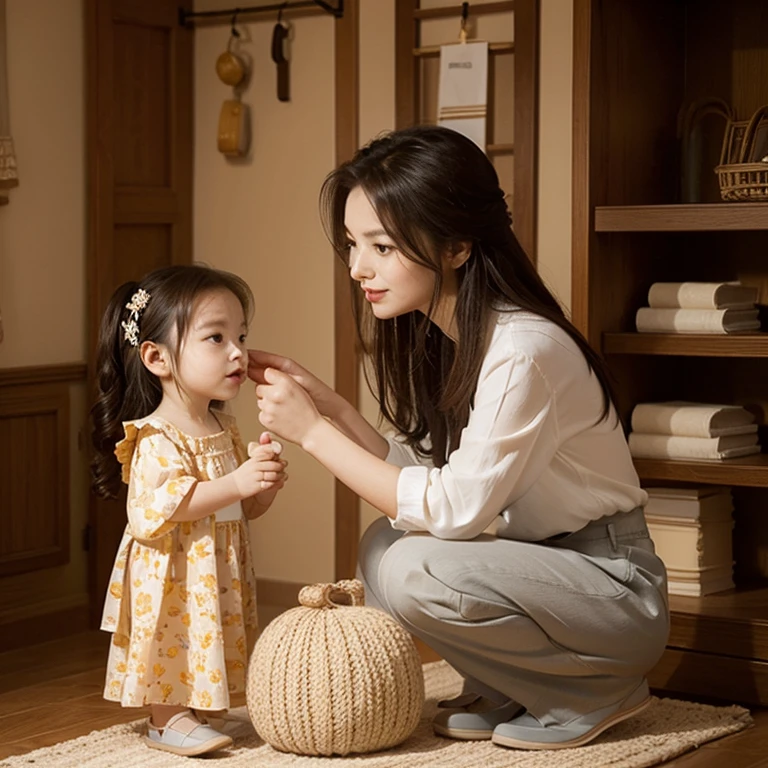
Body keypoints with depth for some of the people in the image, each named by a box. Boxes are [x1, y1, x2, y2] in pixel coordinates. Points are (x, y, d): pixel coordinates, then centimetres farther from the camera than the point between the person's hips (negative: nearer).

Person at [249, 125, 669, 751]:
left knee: (417, 569, -25)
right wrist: (320, 399, -8)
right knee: (383, 546, -3)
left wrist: (314, 432, -22)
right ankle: (506, 694, 9)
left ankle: (595, 692, -4)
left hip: (617, 588, -9)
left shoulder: (523, 351, -26)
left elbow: (454, 510, -24)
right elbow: (417, 474, -1)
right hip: (537, 565, 9)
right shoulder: (438, 336, 3)